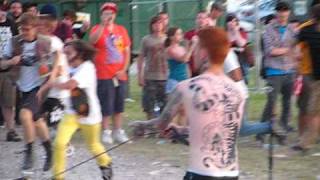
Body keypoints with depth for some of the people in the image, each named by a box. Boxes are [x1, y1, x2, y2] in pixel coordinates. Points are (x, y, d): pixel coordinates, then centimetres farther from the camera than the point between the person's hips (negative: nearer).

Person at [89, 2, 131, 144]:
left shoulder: (121, 30, 8)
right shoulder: (97, 29, -3)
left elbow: (127, 51, 9)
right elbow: (92, 40, -27)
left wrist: (124, 69, -1)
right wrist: (103, 25, -35)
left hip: (120, 74, 4)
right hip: (104, 75, -4)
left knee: (119, 104, 8)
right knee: (106, 104, -4)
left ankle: (118, 131, 17)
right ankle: (106, 132, 3)